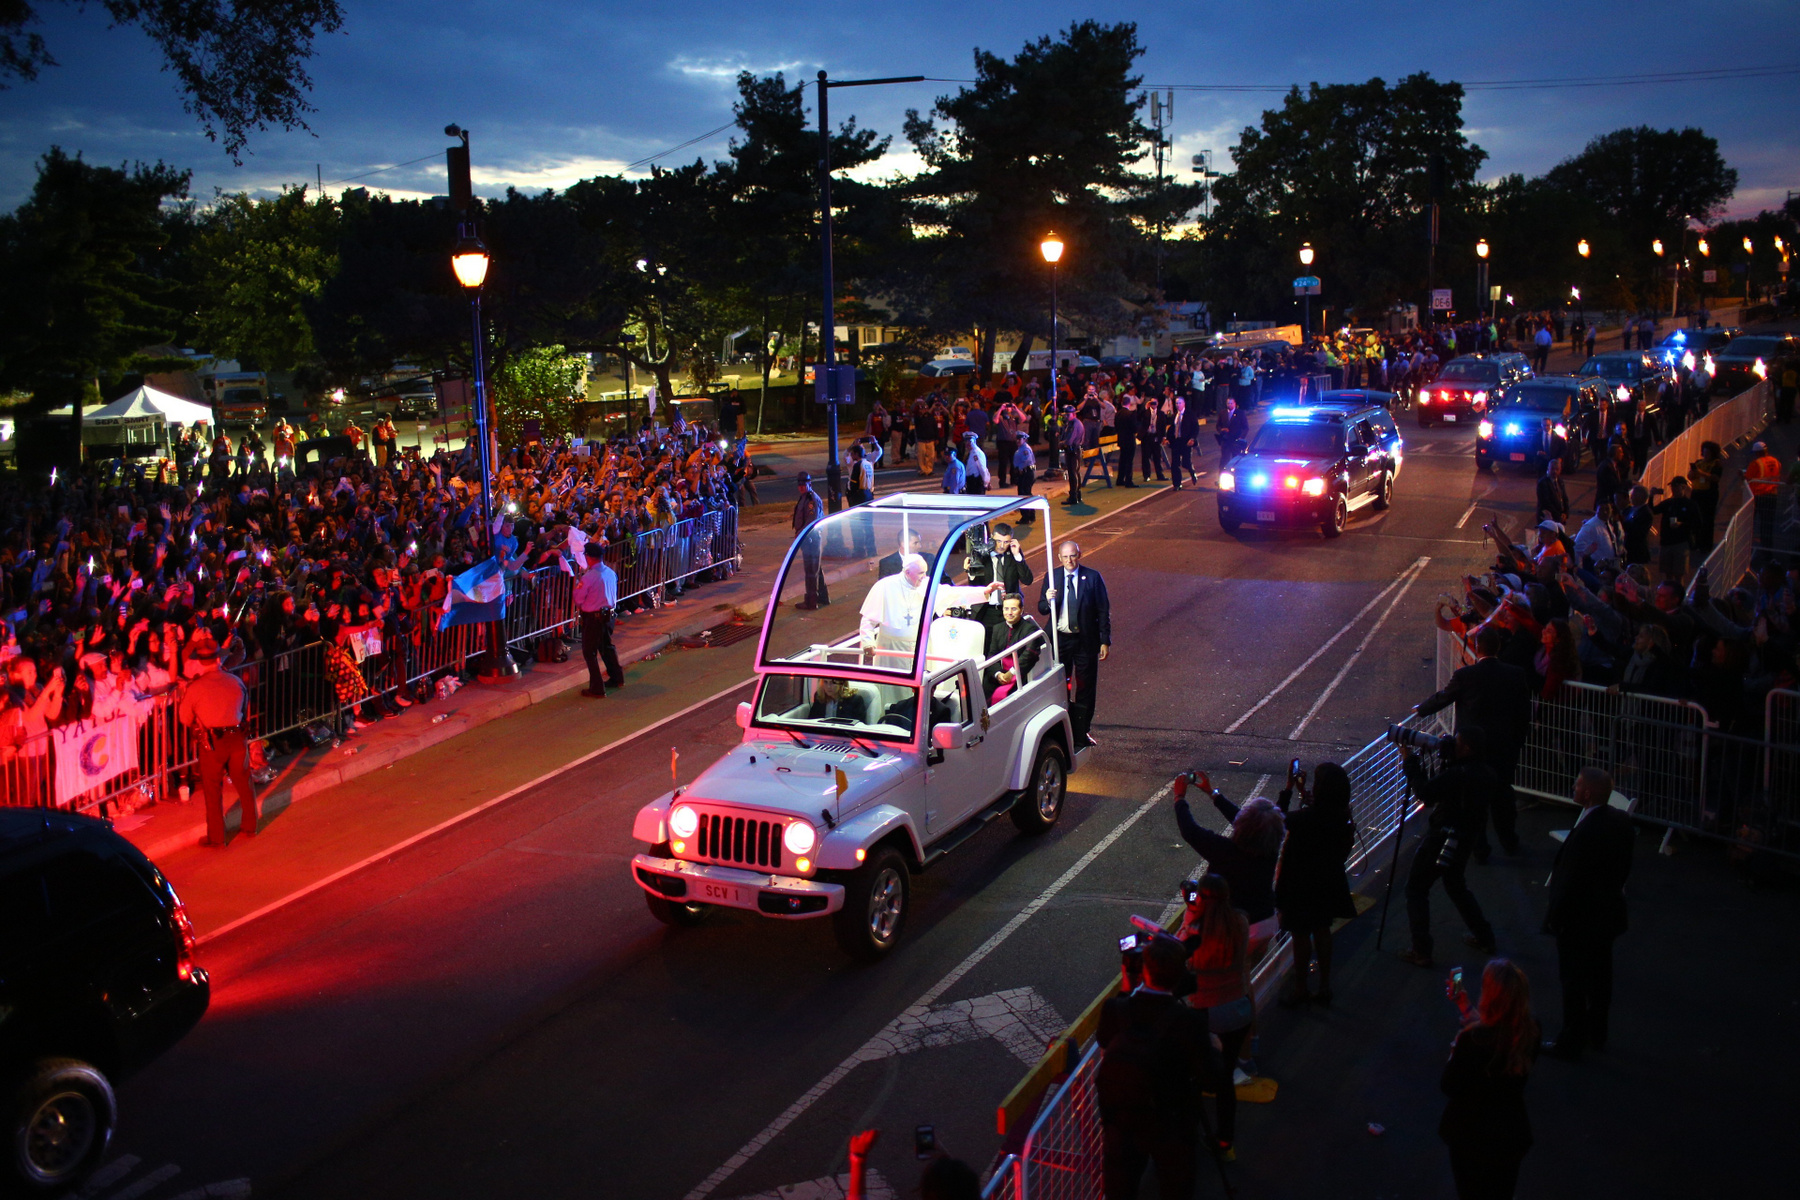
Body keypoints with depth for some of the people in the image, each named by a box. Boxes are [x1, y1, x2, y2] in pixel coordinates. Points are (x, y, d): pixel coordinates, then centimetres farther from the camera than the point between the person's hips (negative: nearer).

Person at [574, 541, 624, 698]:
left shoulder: (588, 578, -22)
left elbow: (578, 599, -13)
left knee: (590, 652, 4)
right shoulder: (611, 573, 0)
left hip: (592, 617, -7)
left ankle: (597, 689, 5)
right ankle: (617, 678, 39)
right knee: (607, 646, 26)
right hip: (609, 614, 7)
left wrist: (576, 585, 6)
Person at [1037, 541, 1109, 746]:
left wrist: (1105, 641, -5)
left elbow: (1104, 611, -2)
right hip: (1060, 639, 1)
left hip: (1086, 640, -1)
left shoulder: (1092, 577, -4)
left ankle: (1081, 734, 17)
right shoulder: (1051, 577, 1)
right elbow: (1042, 609, 2)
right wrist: (1047, 601, -21)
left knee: (1085, 689, 6)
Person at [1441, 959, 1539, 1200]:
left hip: (1471, 1133, -4)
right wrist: (1464, 1004, 11)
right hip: (1511, 1132, 4)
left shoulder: (1472, 1039, -35)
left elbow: (1448, 1086, -23)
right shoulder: (1531, 1031, -18)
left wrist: (1455, 1052, -7)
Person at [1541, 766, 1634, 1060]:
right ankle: (1597, 1034, 37)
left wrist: (1554, 917, -13)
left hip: (1579, 920, -8)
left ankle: (1571, 1043, 19)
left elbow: (1569, 881, -25)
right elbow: (1624, 869, 7)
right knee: (1600, 976, 21)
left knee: (1574, 983, 7)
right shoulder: (1621, 821, -5)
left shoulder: (1585, 833, -32)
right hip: (1609, 914, 8)